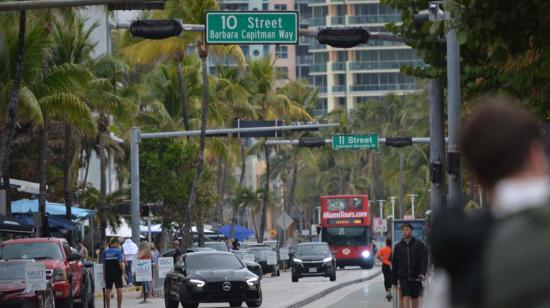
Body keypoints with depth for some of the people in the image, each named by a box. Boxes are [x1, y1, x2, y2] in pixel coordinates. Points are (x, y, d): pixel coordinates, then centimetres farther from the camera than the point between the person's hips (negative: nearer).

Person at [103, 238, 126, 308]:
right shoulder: (118, 251, -8)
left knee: (108, 290, 7)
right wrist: (124, 272, -6)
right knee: (119, 289, -1)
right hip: (117, 273, -4)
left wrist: (104, 273, 16)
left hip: (108, 273, 4)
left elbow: (103, 263, 8)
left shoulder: (105, 252, 6)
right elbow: (121, 263, -12)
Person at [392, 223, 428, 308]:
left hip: (415, 277, 0)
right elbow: (394, 264, 9)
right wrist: (394, 279, 6)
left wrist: (423, 272, -22)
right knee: (406, 298, -11)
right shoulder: (398, 246, 7)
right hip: (403, 277, 0)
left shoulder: (419, 245, 1)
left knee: (415, 298, 9)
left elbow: (424, 260, -7)